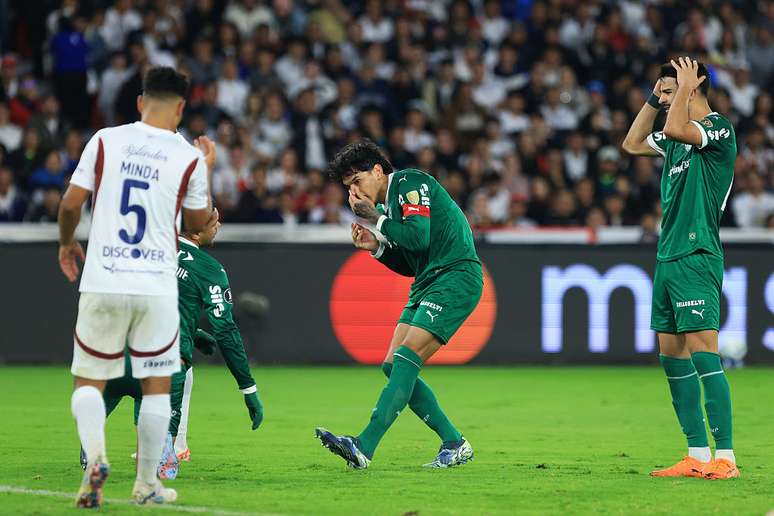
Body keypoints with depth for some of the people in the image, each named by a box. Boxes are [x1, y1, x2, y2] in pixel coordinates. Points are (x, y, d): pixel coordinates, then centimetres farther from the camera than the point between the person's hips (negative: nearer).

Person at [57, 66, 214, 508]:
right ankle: (147, 484, 16)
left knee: (90, 379, 11)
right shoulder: (189, 157, -2)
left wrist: (67, 244, 20)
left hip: (103, 283, 0)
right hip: (157, 285, 0)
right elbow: (199, 224, 11)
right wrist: (208, 170, 24)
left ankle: (95, 452, -15)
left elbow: (70, 203, 1)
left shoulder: (105, 141, 0)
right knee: (157, 384, 13)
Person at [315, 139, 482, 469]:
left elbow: (419, 237, -21)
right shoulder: (387, 205, 20)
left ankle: (364, 447, -27)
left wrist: (376, 220, -9)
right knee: (392, 366, 1)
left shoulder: (409, 182, -7)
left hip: (456, 277, -10)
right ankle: (454, 444, 5)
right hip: (428, 283, 10)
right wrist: (376, 246, 5)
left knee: (407, 359, -19)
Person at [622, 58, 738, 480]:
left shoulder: (718, 128, -9)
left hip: (697, 257, -9)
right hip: (668, 256, 9)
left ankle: (725, 457, -15)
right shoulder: (678, 136, 17)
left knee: (703, 352, -14)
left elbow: (675, 129, -27)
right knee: (672, 357, 7)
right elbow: (632, 144, 31)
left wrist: (684, 87, -12)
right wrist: (652, 98, 22)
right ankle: (697, 456, 10)